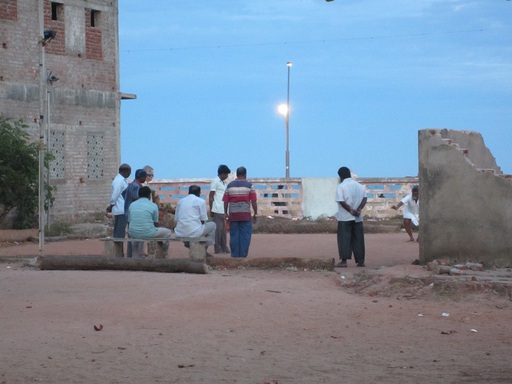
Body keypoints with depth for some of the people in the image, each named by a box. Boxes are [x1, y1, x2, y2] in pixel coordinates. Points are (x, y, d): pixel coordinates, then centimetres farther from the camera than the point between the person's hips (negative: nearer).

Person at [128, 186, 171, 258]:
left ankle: (138, 254, 41)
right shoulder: (153, 206, -3)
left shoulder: (132, 205, 7)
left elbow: (129, 222, 13)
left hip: (133, 234, 4)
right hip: (147, 234, -4)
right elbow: (156, 224, 4)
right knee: (167, 232, 21)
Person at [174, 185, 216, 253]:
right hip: (194, 232, -6)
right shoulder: (201, 201, 0)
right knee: (212, 225, 21)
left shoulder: (180, 201, 13)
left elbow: (176, 219, 12)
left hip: (180, 233, 6)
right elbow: (203, 220, -1)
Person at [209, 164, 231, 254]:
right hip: (217, 210, -8)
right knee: (218, 229, -5)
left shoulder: (224, 183, 20)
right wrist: (211, 210, -11)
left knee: (223, 229, 9)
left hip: (224, 210, 8)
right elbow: (211, 197, -8)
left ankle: (224, 247, 13)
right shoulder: (215, 181, -6)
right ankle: (218, 248, -2)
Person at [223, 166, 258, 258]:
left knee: (234, 235, 5)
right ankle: (243, 253, -2)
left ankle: (235, 254, 6)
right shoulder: (249, 186, -1)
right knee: (245, 235, 2)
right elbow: (254, 201, -5)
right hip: (245, 214, -2)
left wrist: (226, 213, 13)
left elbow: (225, 201, 4)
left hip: (233, 214, 2)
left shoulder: (230, 185, 5)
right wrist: (255, 214, 2)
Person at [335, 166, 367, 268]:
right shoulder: (359, 186, 11)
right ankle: (360, 260, 9)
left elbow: (341, 201, -16)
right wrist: (358, 210, -7)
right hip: (358, 218, 5)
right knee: (358, 238, 9)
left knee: (344, 239, -3)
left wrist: (351, 210, -13)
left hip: (345, 217, -5)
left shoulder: (341, 186, -6)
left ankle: (344, 261, -8)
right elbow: (364, 198, 2)